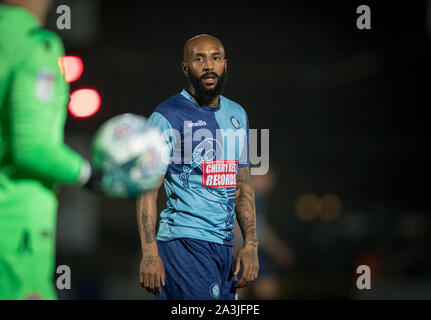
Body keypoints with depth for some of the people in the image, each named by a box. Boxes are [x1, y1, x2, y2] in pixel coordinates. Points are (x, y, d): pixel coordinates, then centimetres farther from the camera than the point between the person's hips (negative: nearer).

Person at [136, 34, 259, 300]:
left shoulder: (237, 115, 15)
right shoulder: (167, 117, -6)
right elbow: (147, 189, -9)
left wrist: (251, 244, 10)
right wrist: (150, 252, -18)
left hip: (224, 245, 7)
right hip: (184, 243, -7)